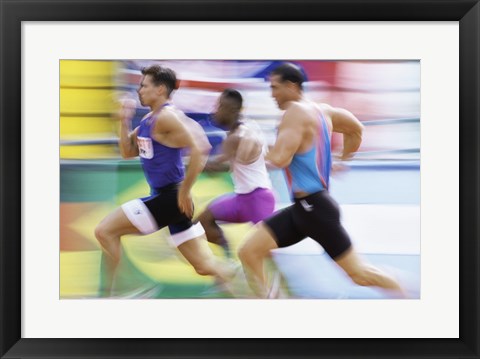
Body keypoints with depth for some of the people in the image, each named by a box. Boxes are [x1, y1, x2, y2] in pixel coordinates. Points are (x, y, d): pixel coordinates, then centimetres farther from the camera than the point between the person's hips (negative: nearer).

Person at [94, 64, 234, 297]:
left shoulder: (167, 117, -14)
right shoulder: (148, 120, 15)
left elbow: (199, 150, -24)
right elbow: (127, 153, 22)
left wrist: (184, 191, -20)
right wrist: (124, 122, 7)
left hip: (170, 197, -10)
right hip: (163, 197, 10)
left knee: (105, 231, -6)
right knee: (205, 266, 9)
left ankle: (108, 291, 2)